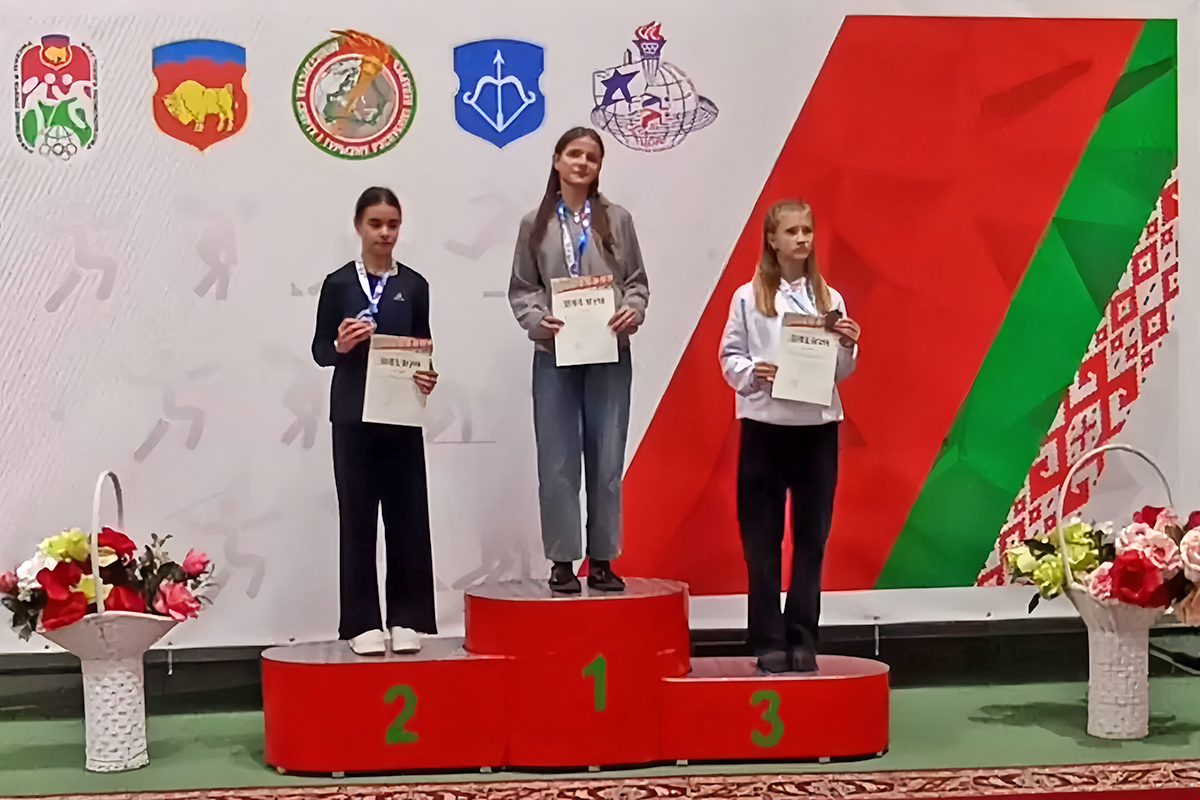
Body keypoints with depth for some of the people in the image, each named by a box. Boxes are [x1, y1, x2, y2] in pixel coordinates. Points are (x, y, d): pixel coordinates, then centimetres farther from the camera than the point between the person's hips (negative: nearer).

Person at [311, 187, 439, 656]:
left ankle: (407, 618, 11)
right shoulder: (338, 284, 2)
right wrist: (341, 346, -17)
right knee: (357, 514, 3)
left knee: (408, 513, 2)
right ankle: (363, 622, 9)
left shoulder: (413, 286, 6)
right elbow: (319, 349, 3)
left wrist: (428, 376, -9)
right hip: (352, 414, -1)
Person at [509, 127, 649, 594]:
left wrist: (634, 311, -13)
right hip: (554, 354, 0)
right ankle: (562, 560, 9)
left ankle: (602, 559, 14)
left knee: (607, 461, 4)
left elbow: (637, 281, 7)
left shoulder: (617, 220, 6)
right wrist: (537, 320, -14)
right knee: (557, 463, 1)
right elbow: (520, 289, 5)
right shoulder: (535, 224, 5)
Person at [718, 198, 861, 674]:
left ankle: (802, 639, 15)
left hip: (818, 426, 2)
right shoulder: (748, 298, 0)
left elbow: (840, 373, 9)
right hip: (765, 425, -2)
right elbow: (729, 357, 1)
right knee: (763, 538, 2)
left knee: (812, 536, 6)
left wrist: (847, 347, -11)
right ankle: (769, 640, 11)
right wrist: (752, 374, -18)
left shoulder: (830, 299, 7)